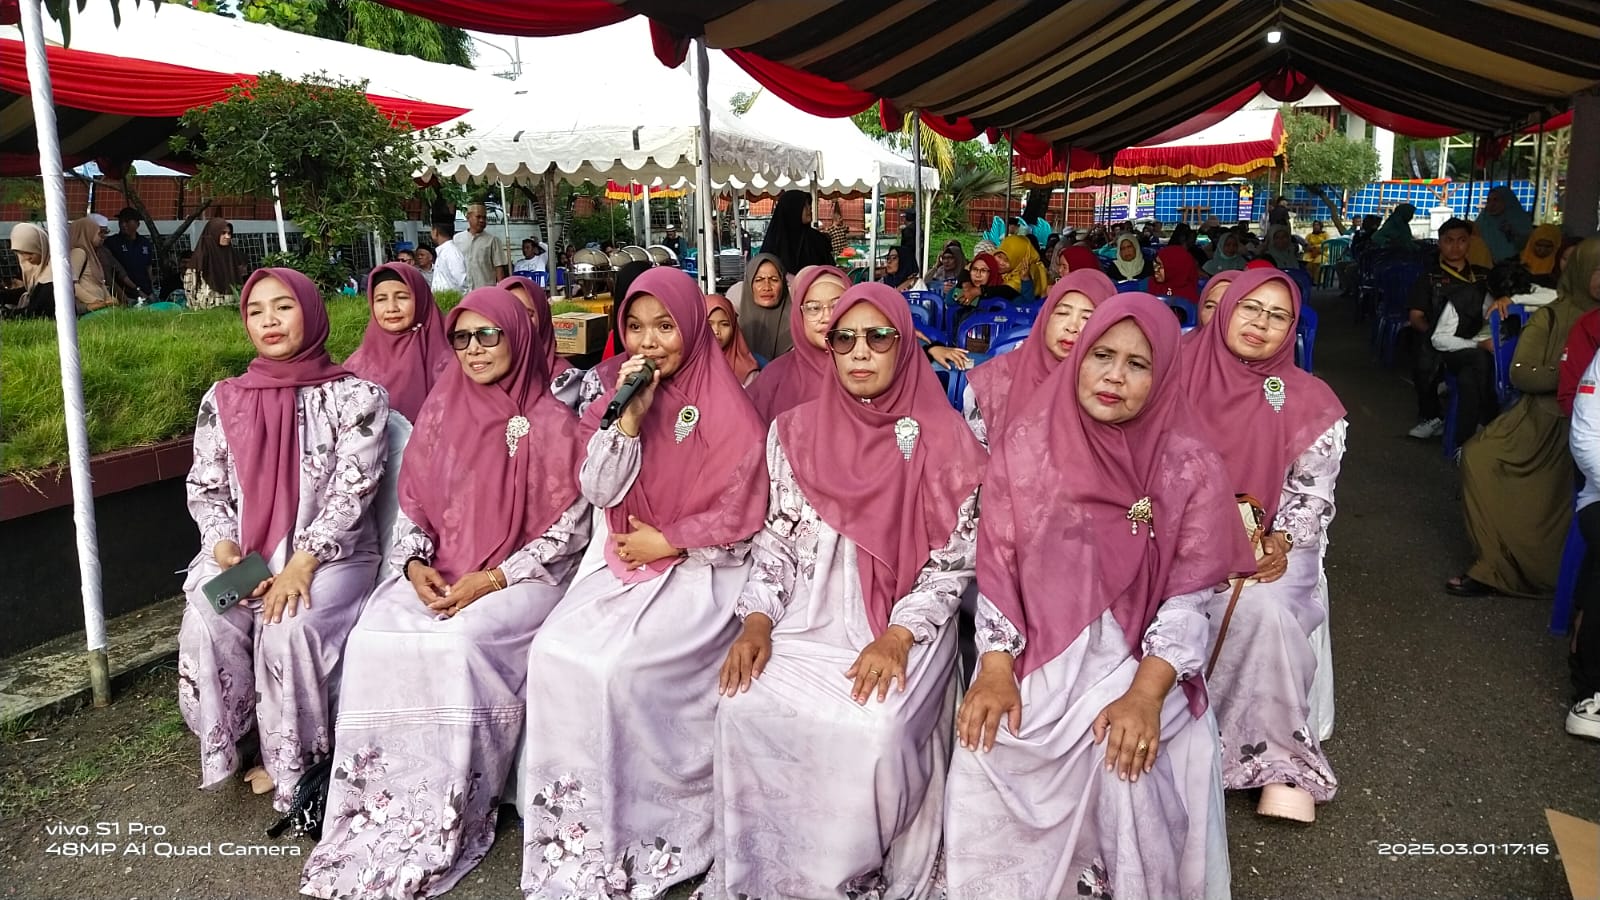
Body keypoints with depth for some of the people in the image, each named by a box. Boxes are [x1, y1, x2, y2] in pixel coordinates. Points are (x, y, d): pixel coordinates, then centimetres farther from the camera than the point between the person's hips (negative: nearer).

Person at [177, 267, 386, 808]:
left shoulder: (355, 396, -5)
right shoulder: (223, 400, 7)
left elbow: (352, 490, -11)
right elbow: (204, 488, 10)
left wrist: (301, 564, -20)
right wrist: (223, 546, -10)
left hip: (331, 554, -3)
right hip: (241, 555, 3)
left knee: (290, 629, -30)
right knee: (205, 625, -26)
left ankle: (291, 763, -8)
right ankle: (224, 748, -1)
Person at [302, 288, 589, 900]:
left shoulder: (551, 422, -4)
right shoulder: (441, 411, 9)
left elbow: (569, 527, -7)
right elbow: (411, 502, 12)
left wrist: (494, 579, -15)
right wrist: (415, 564, -7)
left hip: (521, 575, -4)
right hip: (437, 573, 4)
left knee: (460, 644, -31)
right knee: (374, 639, -23)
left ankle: (448, 829, -16)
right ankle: (377, 815, -12)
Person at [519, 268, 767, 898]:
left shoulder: (728, 413, -7)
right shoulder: (617, 398, 8)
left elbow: (742, 521, -8)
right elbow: (599, 492, -3)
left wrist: (668, 541, -8)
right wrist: (630, 416, -13)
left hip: (700, 572, -5)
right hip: (619, 562, 5)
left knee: (620, 668, -26)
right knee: (553, 653, -18)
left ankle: (637, 842, -8)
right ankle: (575, 832, -4)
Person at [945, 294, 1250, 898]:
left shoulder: (1191, 468, -4)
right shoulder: (1026, 445, -1)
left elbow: (1189, 597, -7)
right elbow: (996, 567, -1)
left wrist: (1146, 695, -19)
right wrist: (995, 669, -13)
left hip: (1137, 655, 0)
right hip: (1037, 651, 1)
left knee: (1127, 761, -26)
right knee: (987, 753, -22)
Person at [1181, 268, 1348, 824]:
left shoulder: (1311, 403, 2)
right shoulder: (1184, 375, 3)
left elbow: (1313, 495, 4)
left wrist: (1281, 542, -15)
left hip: (1268, 542, -1)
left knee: (1262, 608, -33)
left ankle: (1280, 765, -13)